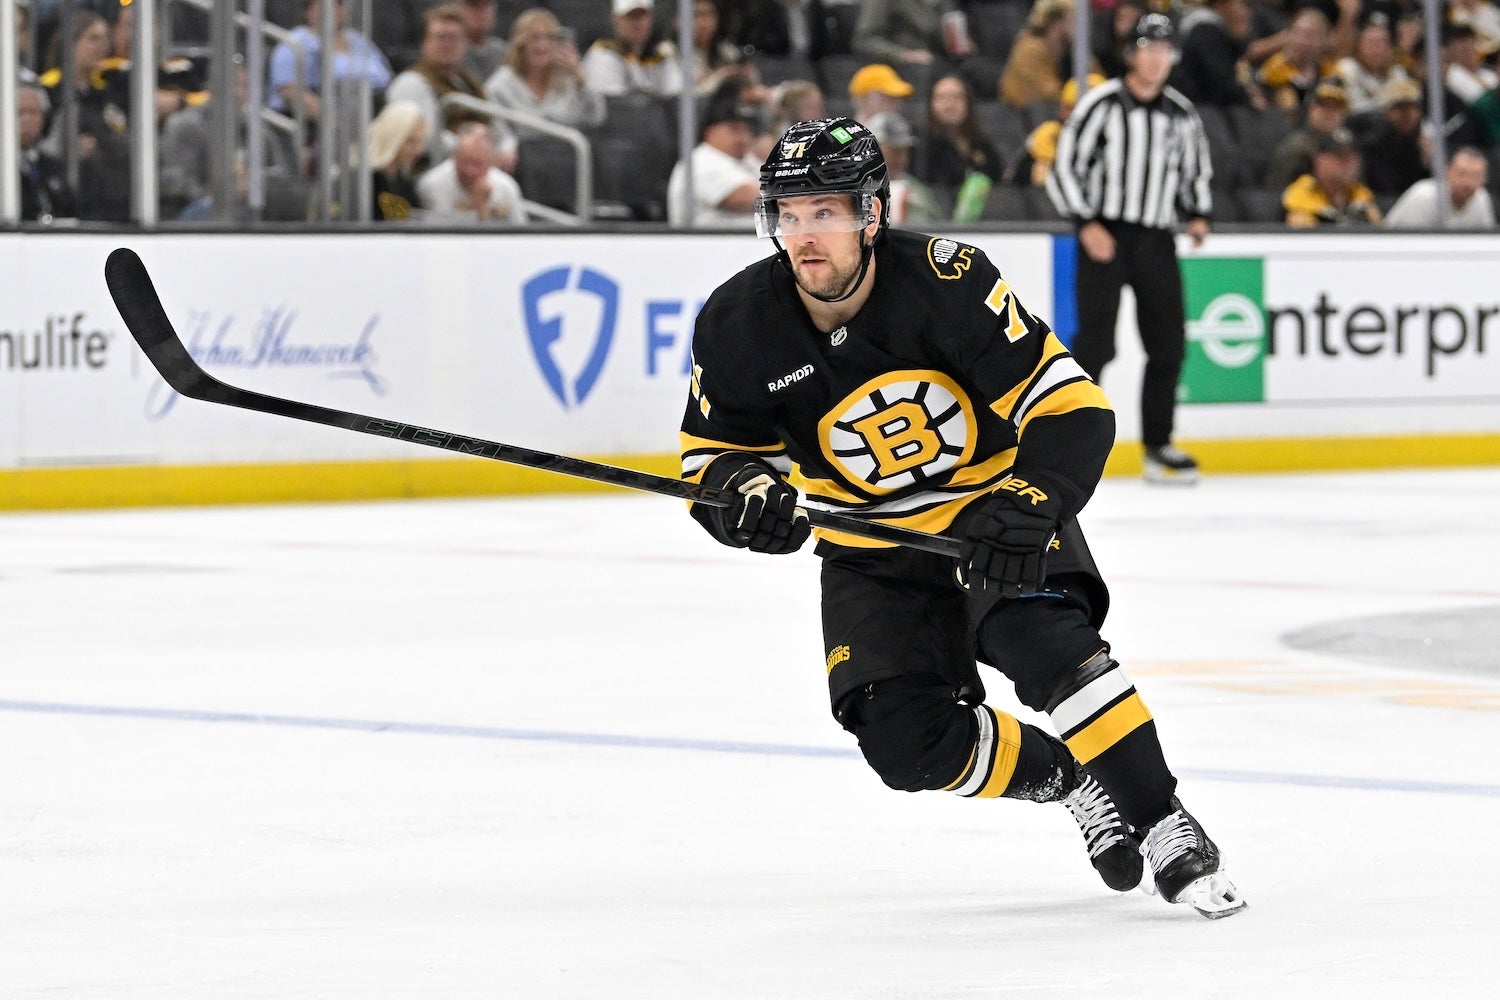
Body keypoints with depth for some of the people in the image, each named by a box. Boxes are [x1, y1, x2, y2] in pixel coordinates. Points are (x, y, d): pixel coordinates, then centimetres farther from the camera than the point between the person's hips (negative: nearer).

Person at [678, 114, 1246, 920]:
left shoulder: (946, 282, -25)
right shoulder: (739, 325, -14)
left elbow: (1072, 409, -24)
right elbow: (713, 456, -1)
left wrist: (1028, 507, -39)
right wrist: (744, 492, -24)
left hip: (996, 512, -4)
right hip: (874, 548, 4)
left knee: (1042, 642, -31)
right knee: (905, 742, -14)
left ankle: (1167, 831, -21)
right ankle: (1071, 782, 11)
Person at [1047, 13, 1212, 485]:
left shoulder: (1181, 114, 9)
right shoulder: (1100, 105, -6)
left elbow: (1196, 169, 23)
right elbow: (1065, 168, -7)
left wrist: (1198, 214, 5)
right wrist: (1087, 225, -15)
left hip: (1156, 240, 5)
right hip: (1103, 235, -5)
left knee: (1168, 344, 4)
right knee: (1096, 340, -13)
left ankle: (1158, 446, 14)